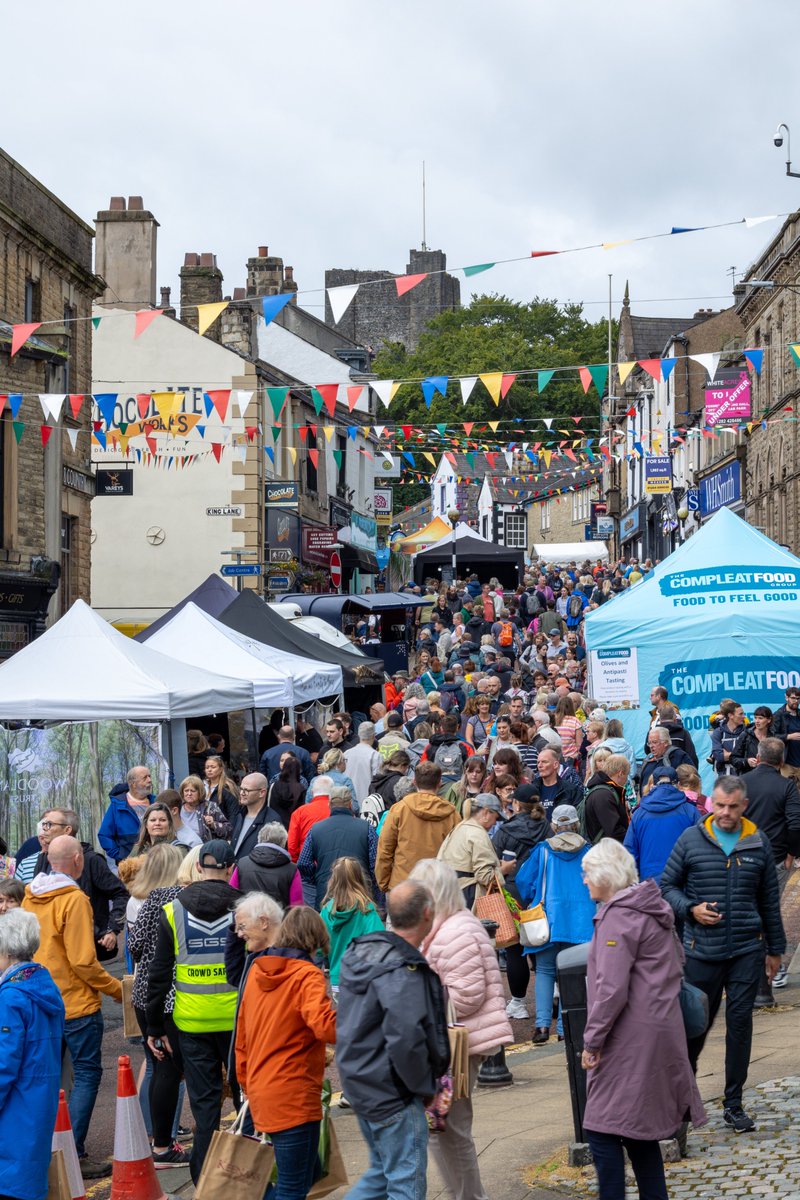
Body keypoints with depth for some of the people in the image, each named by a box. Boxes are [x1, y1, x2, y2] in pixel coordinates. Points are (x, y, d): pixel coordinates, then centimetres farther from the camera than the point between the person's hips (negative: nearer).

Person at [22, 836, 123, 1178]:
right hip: (76, 1003, -7)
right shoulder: (74, 900, -17)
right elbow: (83, 961, -19)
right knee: (87, 1073, 0)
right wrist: (116, 989, -7)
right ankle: (74, 1155, -4)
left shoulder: (30, 896, 6)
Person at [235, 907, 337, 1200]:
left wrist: (246, 1084, 24)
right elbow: (325, 1025, -28)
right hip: (294, 1097, -8)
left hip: (260, 1095, 8)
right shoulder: (307, 975, -11)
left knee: (310, 1172, 18)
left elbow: (242, 1037, 16)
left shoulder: (257, 971, 11)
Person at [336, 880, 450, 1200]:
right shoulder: (403, 972, -23)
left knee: (382, 1171, 23)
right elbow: (406, 1038, -30)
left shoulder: (359, 953, 7)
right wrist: (424, 1086, -14)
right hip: (393, 1093, -9)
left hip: (361, 1084, 9)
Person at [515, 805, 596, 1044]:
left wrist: (529, 904, 20)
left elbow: (523, 880, 3)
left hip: (549, 917, -1)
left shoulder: (543, 850, 1)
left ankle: (542, 1024, -6)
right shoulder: (587, 850, 5)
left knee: (545, 970, 7)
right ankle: (565, 1028, 3)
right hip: (580, 921, 1)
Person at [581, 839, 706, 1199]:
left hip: (630, 1035, -10)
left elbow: (612, 990, -21)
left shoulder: (619, 917, -15)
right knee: (638, 1129, 17)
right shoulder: (652, 907, 13)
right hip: (661, 1029, 10)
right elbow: (675, 967, 23)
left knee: (603, 1129, -5)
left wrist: (592, 1040, -14)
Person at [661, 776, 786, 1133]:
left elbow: (770, 900, 12)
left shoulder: (758, 843, 5)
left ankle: (734, 1104, 9)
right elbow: (667, 885, 6)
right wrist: (691, 909, -12)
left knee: (740, 1022, 0)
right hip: (702, 950, -1)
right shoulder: (691, 839, 0)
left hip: (746, 950, 1)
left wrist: (775, 949, 14)